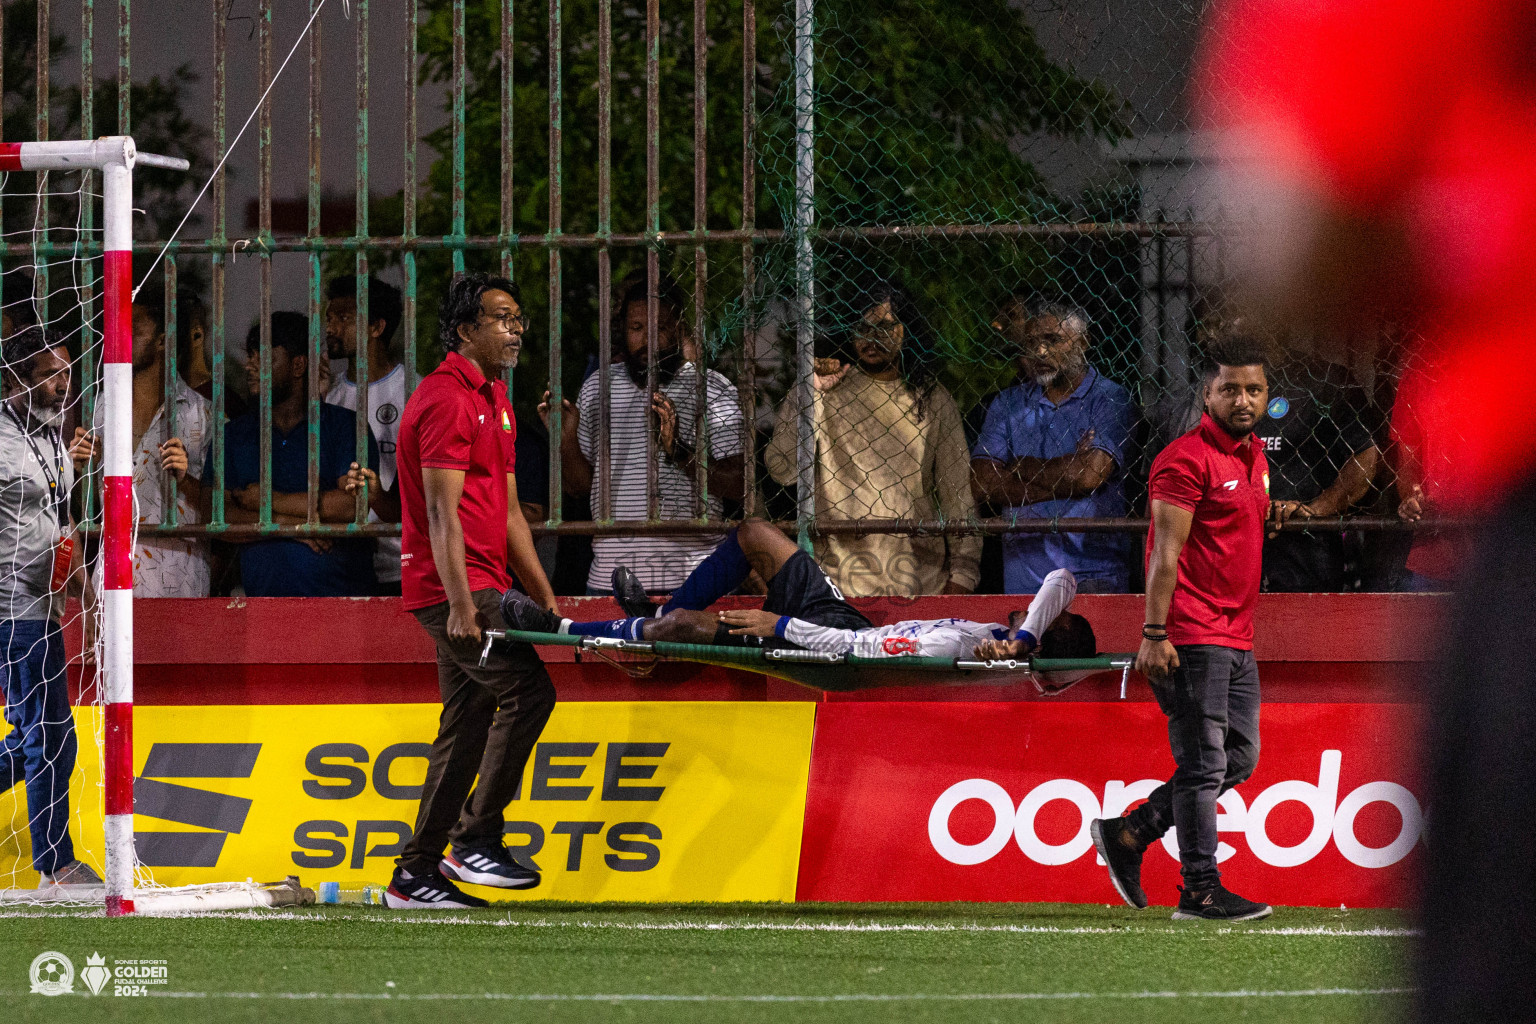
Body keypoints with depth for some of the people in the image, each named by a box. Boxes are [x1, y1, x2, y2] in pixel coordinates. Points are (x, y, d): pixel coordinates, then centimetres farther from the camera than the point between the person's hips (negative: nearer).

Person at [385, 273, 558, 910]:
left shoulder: (493, 399, 20)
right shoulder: (445, 398, -12)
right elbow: (442, 512, -19)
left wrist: (544, 597, 17)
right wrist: (461, 604, -25)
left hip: (481, 586, 10)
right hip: (451, 585, -10)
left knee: (467, 724, 9)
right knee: (528, 690, -17)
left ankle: (416, 874, 11)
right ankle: (475, 839, -12)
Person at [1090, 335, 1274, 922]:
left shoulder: (1254, 457, 17)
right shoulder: (1187, 459, -10)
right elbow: (1166, 552, -15)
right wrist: (1155, 633, -20)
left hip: (1236, 641, 9)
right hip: (1194, 638, -9)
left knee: (1239, 758, 11)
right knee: (1204, 764, -7)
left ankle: (1127, 835, 18)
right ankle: (1200, 892, -3)